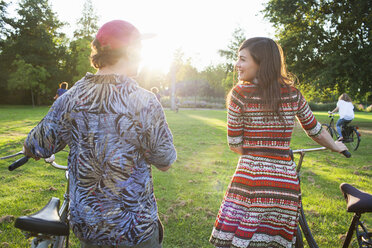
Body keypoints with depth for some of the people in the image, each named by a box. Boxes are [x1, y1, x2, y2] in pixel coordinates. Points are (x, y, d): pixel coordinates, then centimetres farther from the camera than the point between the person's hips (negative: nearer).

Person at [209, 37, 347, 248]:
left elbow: (235, 145, -1)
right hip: (286, 184, 5)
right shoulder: (293, 94, 5)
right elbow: (316, 132, 18)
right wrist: (336, 146, 38)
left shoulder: (240, 93, -7)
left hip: (250, 180, -4)